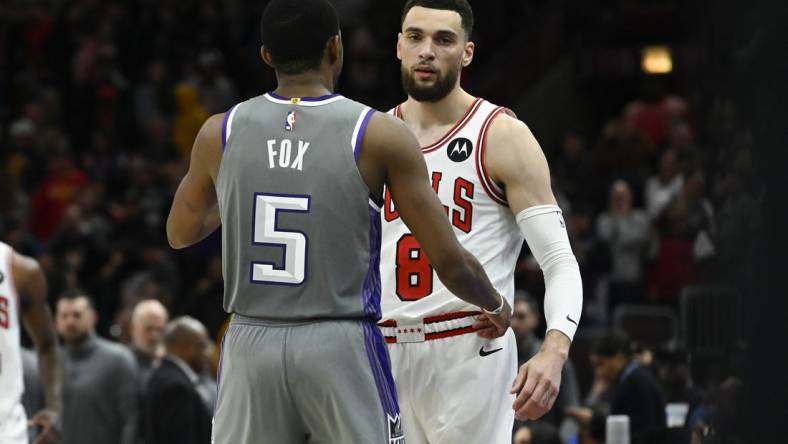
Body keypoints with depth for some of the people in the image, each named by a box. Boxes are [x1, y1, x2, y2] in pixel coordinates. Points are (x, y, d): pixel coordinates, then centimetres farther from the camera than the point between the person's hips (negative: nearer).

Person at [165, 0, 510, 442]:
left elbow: (180, 234, 21)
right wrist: (495, 305, 18)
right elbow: (451, 262, -3)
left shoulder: (220, 134, 2)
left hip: (252, 346, 3)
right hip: (342, 347, -3)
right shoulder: (381, 136, -6)